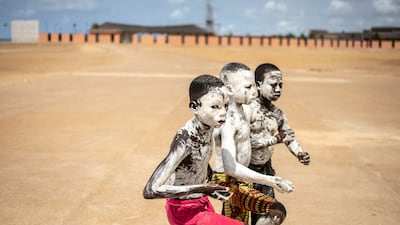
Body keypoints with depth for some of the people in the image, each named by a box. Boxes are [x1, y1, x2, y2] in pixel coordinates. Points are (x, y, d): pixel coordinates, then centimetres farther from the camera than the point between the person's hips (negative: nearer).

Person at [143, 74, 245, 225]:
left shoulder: (207, 126, -9)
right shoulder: (185, 138, -31)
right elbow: (150, 190, -35)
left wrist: (211, 185, 6)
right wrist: (201, 188, -33)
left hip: (202, 203, 8)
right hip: (185, 212, -8)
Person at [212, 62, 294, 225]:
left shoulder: (239, 111, 4)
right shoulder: (228, 121, -26)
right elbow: (230, 167, -36)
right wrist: (270, 181, -38)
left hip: (240, 181, 10)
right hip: (229, 183, -10)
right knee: (277, 212, -24)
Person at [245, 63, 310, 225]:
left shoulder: (278, 114, 5)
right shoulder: (248, 109, -18)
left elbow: (289, 137, 11)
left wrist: (300, 154, -9)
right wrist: (274, 140, -25)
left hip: (265, 169, 7)